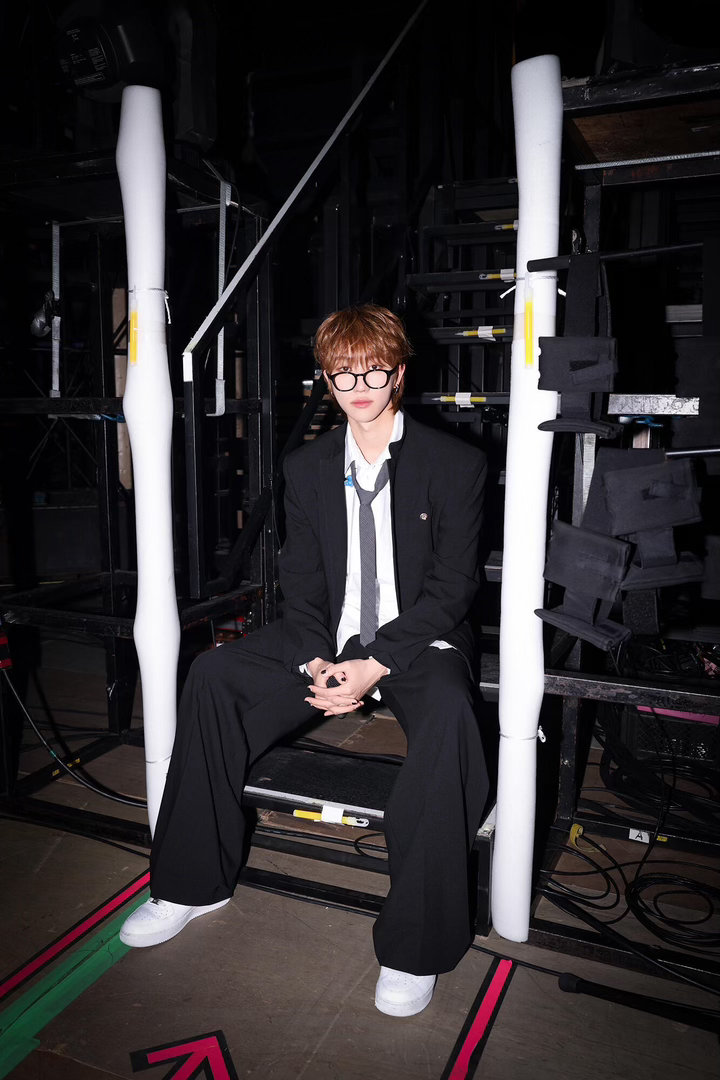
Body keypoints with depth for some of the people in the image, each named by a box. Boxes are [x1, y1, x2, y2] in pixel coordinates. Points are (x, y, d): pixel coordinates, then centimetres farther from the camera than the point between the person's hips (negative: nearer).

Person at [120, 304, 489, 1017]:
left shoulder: (456, 464, -6)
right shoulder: (308, 467, 7)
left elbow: (453, 586, -11)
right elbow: (300, 582, 5)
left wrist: (376, 665, -21)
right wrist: (316, 663, -13)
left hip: (419, 641, -4)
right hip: (329, 640, 5)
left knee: (449, 713, -36)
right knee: (212, 674, -12)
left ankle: (415, 944, -20)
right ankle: (195, 881, 4)